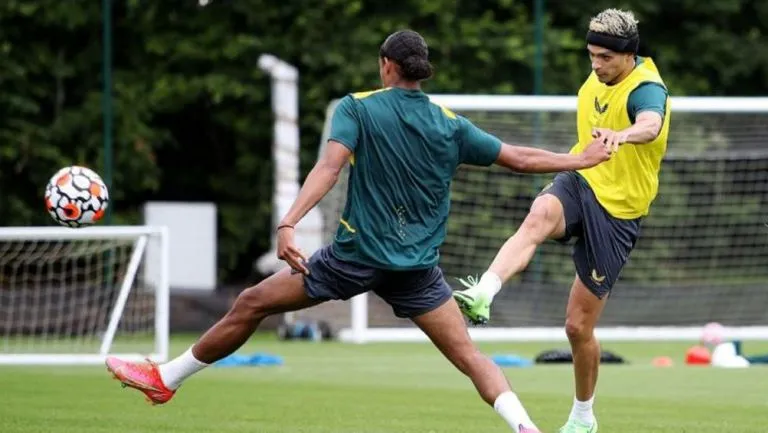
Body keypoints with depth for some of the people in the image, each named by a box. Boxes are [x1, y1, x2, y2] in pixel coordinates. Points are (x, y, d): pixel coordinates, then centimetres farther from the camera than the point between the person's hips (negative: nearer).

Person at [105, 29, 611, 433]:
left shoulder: (358, 108, -4)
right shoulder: (451, 126, 5)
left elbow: (330, 165, -19)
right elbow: (519, 158, 6)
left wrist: (289, 223, -30)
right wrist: (581, 159, 20)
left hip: (356, 256, -2)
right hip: (419, 269, 2)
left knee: (252, 304, 10)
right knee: (469, 355, 3)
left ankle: (166, 380, 19)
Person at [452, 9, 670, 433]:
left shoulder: (646, 88, -18)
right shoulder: (596, 81, 5)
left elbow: (651, 125, -43)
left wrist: (623, 135, -64)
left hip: (616, 209, -5)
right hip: (578, 181, 5)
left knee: (578, 325, 1)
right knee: (537, 218, -35)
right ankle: (482, 295, -58)